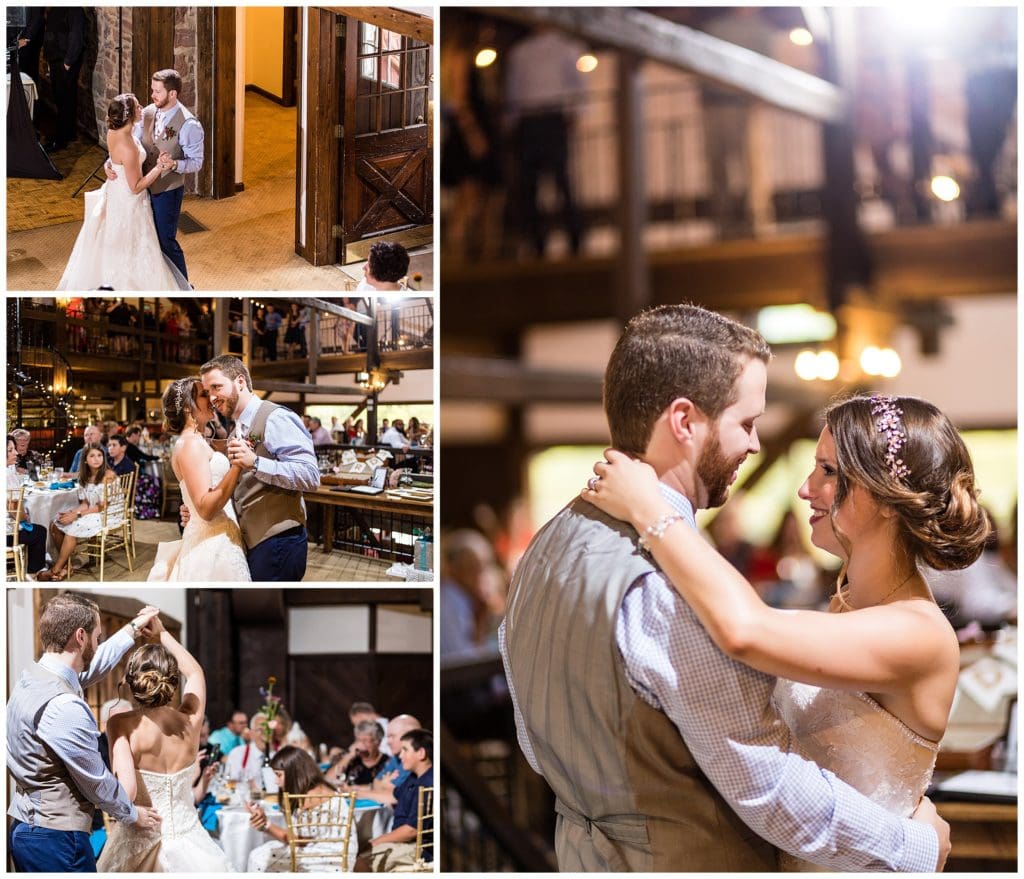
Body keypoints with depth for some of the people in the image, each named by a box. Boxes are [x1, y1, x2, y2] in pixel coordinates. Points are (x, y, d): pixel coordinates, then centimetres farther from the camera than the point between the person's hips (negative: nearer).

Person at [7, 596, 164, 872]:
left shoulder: (31, 679, 6)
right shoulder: (63, 707, -23)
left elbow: (91, 667, 26)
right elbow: (96, 780, -14)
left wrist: (132, 630, 35)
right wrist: (132, 814, 3)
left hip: (24, 829, 10)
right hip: (55, 839, -10)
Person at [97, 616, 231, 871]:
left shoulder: (121, 725, -13)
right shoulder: (190, 721, -2)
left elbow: (125, 790, -24)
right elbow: (195, 671, 18)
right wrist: (162, 633, 26)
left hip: (139, 844, -2)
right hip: (188, 845, 3)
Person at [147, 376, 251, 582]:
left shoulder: (198, 443, 17)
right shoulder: (190, 443, -13)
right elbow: (206, 508, -22)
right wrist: (237, 465, -26)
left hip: (218, 540, 10)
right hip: (212, 544, -10)